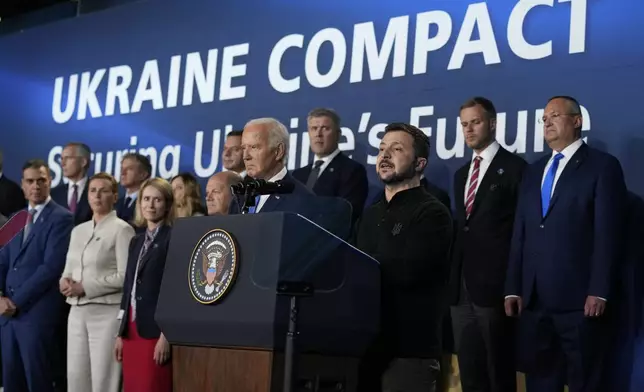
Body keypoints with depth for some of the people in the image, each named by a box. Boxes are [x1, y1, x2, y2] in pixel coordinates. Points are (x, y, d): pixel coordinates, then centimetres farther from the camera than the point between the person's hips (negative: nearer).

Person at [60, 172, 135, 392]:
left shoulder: (122, 229, -5)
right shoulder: (78, 230, 15)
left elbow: (125, 276, -12)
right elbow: (69, 269, 19)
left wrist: (85, 287, -14)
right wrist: (65, 281, -5)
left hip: (107, 312, -6)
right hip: (77, 312, 6)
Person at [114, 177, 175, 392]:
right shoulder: (136, 241, 16)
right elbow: (128, 287, 17)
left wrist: (166, 335, -16)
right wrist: (120, 333, 15)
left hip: (155, 330, -7)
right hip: (132, 329, 7)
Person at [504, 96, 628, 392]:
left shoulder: (602, 165, 0)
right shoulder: (533, 172, 19)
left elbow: (608, 232, -8)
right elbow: (519, 234, 15)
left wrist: (599, 291, -15)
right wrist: (513, 289, 8)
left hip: (579, 298, -6)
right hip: (533, 299, 6)